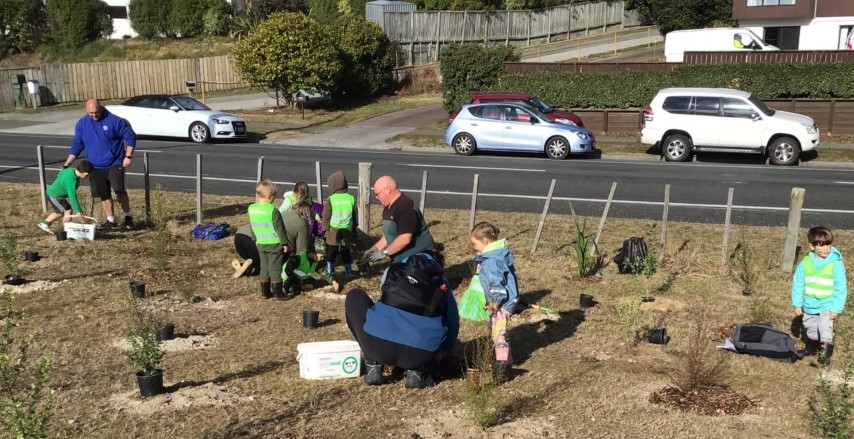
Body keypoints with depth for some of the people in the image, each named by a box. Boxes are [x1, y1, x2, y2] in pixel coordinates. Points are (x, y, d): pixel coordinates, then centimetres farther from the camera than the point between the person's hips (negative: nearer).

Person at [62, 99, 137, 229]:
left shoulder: (114, 121, -10)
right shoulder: (81, 124, 3)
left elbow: (130, 137, -6)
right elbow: (77, 145, 9)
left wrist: (128, 156, -13)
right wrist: (67, 164, 6)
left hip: (115, 164, -4)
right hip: (95, 167, 4)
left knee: (119, 190, -15)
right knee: (104, 195, 7)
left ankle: (128, 216, 2)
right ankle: (111, 220, 19)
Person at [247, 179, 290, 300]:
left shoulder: (251, 209, 0)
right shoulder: (273, 210, -20)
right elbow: (279, 228, -15)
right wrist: (284, 242, -6)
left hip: (261, 244, 6)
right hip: (274, 244, -6)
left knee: (264, 267, 15)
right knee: (275, 268, 2)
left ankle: (265, 292, 20)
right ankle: (278, 292, 7)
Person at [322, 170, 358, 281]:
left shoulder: (330, 200, -15)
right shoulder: (351, 198, -3)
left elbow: (326, 217, -9)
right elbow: (355, 215, 7)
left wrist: (325, 229, 5)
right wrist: (354, 228, 20)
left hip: (334, 233, -3)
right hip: (347, 232, 4)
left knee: (331, 254, 9)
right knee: (346, 253, 19)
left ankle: (330, 275, 11)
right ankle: (349, 272, 29)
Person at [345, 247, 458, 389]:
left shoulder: (395, 270, 24)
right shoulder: (443, 285, 23)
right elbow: (453, 322, 27)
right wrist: (445, 351, 46)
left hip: (377, 346, -1)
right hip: (421, 354, 1)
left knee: (354, 296, 28)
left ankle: (373, 366, 18)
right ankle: (417, 371, 11)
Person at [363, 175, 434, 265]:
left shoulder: (405, 207, -22)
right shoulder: (388, 208, 10)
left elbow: (405, 239, -29)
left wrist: (384, 252, -20)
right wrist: (375, 249, 7)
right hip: (401, 260, 10)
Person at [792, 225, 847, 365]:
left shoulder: (836, 263, -18)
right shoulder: (805, 263, -10)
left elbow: (841, 288, -14)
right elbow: (798, 284, -2)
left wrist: (836, 309, -15)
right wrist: (797, 304, 0)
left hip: (827, 305, -4)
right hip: (809, 305, 4)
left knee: (825, 328, -16)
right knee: (811, 329, 21)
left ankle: (826, 349, 0)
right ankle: (811, 348, 42)